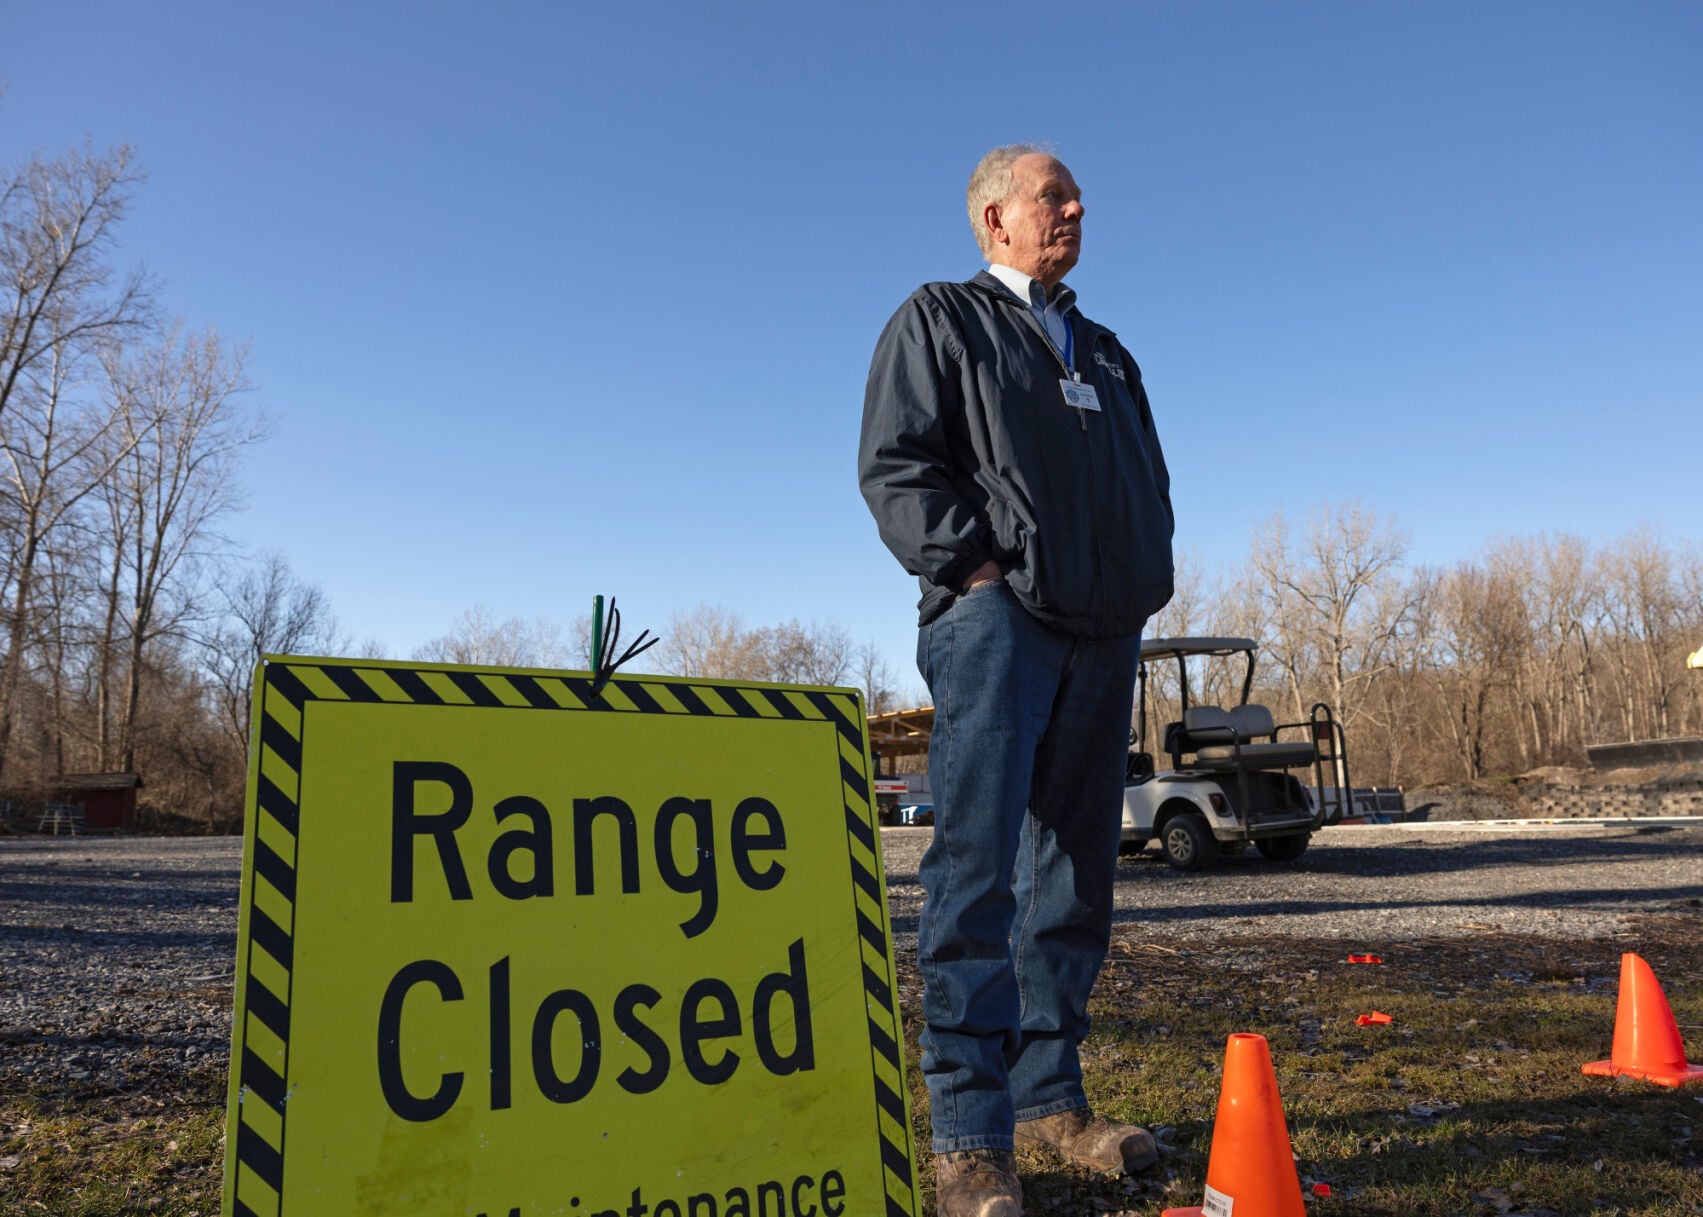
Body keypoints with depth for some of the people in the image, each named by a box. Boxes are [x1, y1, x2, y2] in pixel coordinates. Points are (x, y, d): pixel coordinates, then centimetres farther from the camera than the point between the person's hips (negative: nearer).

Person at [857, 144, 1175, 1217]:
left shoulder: (1106, 351, 29)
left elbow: (1152, 481, 27)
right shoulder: (940, 319, 10)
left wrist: (1146, 581, 10)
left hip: (1103, 632, 7)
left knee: (1076, 870, 7)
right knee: (979, 866, -13)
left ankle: (1050, 1095, 18)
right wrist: (974, 566, -13)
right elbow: (896, 463, -2)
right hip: (999, 615, -6)